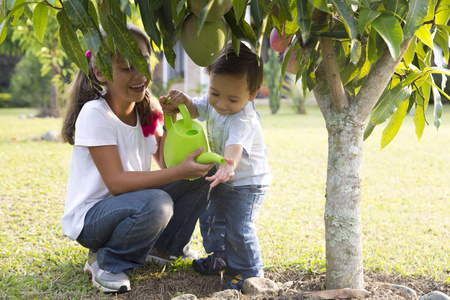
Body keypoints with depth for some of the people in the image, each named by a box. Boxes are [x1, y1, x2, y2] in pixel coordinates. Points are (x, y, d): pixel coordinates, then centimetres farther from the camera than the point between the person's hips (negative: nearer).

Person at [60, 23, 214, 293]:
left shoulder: (146, 111, 0)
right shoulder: (95, 114, -22)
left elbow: (166, 164, -1)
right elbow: (117, 182, -26)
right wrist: (178, 172, -33)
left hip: (130, 205, 7)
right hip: (89, 217, -7)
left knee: (200, 173, -3)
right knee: (155, 203, -36)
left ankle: (167, 246, 13)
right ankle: (106, 262, -9)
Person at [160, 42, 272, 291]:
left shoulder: (244, 120, -36)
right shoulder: (213, 102, -11)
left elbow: (236, 146, -51)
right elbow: (195, 109, 4)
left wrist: (229, 164, -74)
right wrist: (182, 100, -21)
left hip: (247, 183, -9)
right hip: (224, 180, 9)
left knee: (239, 229, -9)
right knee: (210, 219, 19)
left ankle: (250, 272, 12)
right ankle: (219, 258, 41)